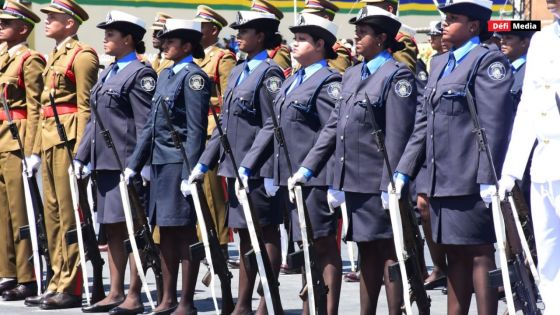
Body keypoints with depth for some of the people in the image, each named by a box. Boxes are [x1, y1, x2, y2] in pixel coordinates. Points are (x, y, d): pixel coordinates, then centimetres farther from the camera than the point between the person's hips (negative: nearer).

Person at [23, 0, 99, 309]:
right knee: (53, 214, 10)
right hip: (50, 141, 9)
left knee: (69, 214, -6)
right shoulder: (54, 57, 21)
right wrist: (37, 150, 19)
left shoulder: (82, 55, -8)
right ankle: (59, 282, 15)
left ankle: (71, 288, -4)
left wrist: (80, 152, -19)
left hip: (69, 140, -9)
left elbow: (86, 107, -14)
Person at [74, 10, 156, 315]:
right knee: (112, 230, 11)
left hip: (126, 163, -9)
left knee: (132, 228, -4)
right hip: (104, 162, 9)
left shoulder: (140, 74, -8)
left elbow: (145, 124, -14)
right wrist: (82, 156, 14)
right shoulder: (106, 74, 18)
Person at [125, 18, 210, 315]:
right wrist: (134, 164, 14)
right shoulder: (165, 75, 16)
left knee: (184, 232, -3)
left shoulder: (193, 77, -9)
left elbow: (196, 130, -15)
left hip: (179, 163, -9)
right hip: (159, 162, 9)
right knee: (165, 232, 12)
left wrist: (189, 173, -19)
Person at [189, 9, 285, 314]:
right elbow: (225, 124, 18)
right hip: (235, 168, 9)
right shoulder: (238, 72, 15)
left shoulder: (269, 73, -11)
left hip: (258, 171, -9)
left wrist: (271, 173, -19)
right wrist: (204, 163, 15)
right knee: (244, 235, 13)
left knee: (267, 235, -1)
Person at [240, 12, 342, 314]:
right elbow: (271, 127, 17)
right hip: (290, 176, 9)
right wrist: (247, 165, 10)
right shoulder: (292, 81, 18)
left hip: (315, 179, -9)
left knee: (323, 245, -2)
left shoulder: (328, 82, -9)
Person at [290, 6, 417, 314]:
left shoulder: (397, 75, -9)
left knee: (388, 252, -2)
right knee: (366, 252, 13)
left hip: (378, 183, -7)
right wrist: (307, 168, 9)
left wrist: (390, 187, -18)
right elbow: (333, 126, 16)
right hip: (352, 181, 7)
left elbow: (398, 136, -14)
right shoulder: (352, 75, 15)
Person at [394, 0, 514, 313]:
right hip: (442, 179, 8)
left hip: (470, 180, -8)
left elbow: (494, 123, -15)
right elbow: (426, 122, 19)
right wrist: (404, 170, 13)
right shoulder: (440, 63, 17)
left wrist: (489, 179, -20)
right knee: (455, 254, 12)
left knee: (479, 253, -4)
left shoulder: (489, 60, -8)